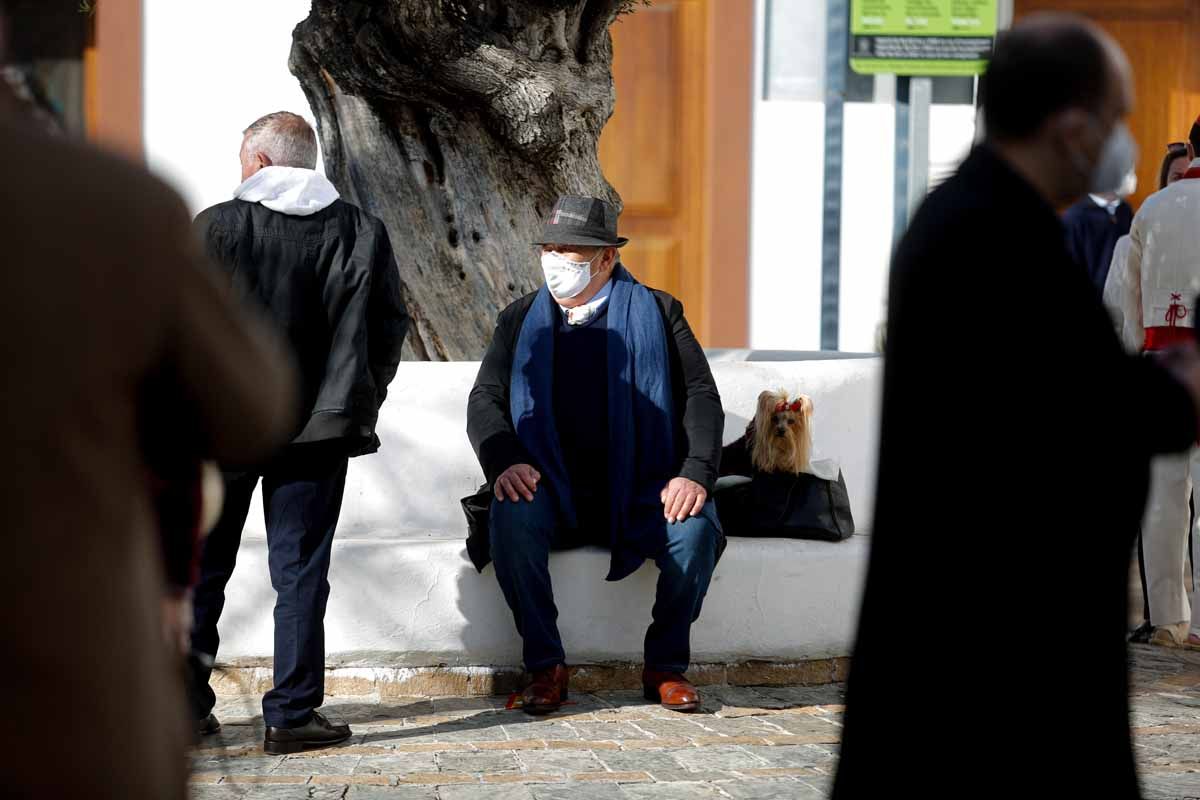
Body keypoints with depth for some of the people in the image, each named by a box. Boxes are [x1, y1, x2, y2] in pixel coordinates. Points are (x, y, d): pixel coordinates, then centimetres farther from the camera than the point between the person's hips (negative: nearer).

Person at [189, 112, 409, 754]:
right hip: (316, 432, 1)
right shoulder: (362, 233, 1)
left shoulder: (215, 227, -5)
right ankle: (291, 714, 5)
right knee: (300, 574, 6)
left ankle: (185, 707, 16)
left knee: (201, 571, 12)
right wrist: (357, 404, 16)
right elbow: (389, 328, 3)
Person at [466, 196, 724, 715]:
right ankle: (546, 666, -16)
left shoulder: (657, 312, 9)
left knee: (696, 529, -30)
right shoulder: (521, 320, 15)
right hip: (554, 492, 1)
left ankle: (666, 665, -8)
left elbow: (701, 397, 3)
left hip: (642, 492, -1)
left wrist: (696, 473, -14)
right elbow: (485, 399, 8)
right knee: (511, 519, -31)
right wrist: (504, 461, -14)